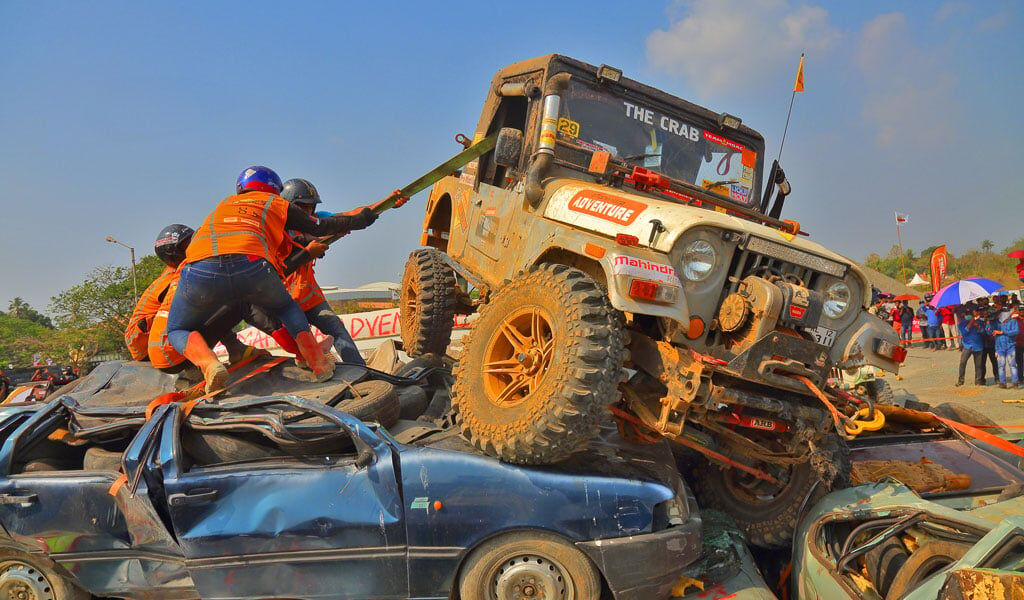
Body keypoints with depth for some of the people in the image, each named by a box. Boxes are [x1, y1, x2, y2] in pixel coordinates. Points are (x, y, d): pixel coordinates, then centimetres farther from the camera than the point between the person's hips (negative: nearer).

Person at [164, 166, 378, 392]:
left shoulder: (223, 205, 38)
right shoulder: (275, 203, 28)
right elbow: (318, 227, 30)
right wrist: (357, 220, 45)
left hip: (200, 271, 2)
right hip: (252, 268, -1)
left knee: (177, 331, 24)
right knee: (286, 307, 31)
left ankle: (209, 364, -6)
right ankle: (319, 364, 21)